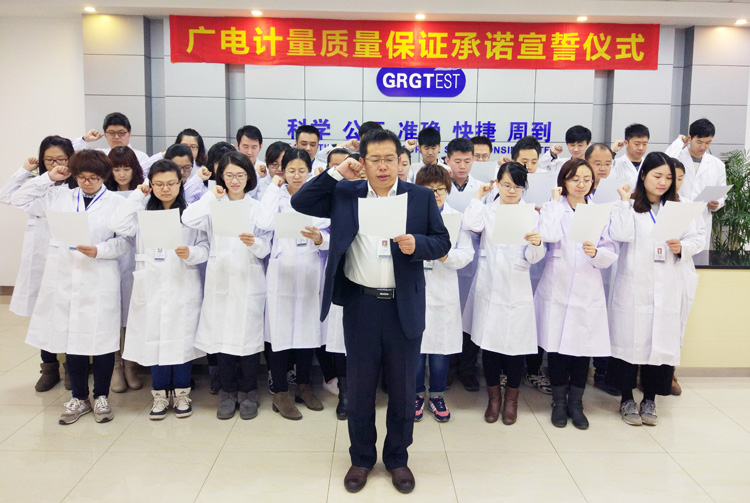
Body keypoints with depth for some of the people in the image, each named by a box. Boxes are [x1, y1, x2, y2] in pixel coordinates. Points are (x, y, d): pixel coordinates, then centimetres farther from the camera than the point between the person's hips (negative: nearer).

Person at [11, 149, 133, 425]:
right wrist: (48, 178, 8)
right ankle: (79, 397, 24)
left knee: (101, 338, 2)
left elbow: (126, 240, -3)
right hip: (63, 278, 3)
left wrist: (99, 251, -18)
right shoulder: (58, 196, 11)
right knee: (70, 337, 8)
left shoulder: (117, 202, 2)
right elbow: (19, 200, 13)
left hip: (99, 281, -3)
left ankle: (101, 396, 20)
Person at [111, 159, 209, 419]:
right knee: (154, 338, 7)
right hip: (151, 286, 2)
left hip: (183, 286, -1)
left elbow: (205, 247, -2)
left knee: (182, 338, 4)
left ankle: (181, 392, 20)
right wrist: (137, 194, -4)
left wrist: (190, 253, -23)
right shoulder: (143, 211, 8)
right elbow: (119, 225, -11)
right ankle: (160, 393, 21)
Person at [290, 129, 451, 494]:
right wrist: (335, 174, -8)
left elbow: (442, 242, 2)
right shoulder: (345, 193, 3)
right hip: (360, 305, 1)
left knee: (402, 388, 12)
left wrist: (417, 244, -18)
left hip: (404, 307, 0)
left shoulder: (421, 197, 1)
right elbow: (300, 203, -1)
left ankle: (397, 458, 31)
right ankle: (361, 458, 31)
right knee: (360, 388, 12)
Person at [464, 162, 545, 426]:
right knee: (489, 342, 7)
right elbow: (472, 224, -17)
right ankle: (493, 396, 25)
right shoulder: (487, 210, 6)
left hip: (517, 290, -1)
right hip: (489, 287, 1)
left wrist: (536, 244, -24)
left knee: (516, 344, 4)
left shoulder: (531, 214, 4)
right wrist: (478, 197, -4)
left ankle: (511, 398, 25)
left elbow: (533, 258, -2)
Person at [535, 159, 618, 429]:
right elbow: (549, 235, -18)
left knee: (584, 347, 5)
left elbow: (611, 254, 5)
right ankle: (559, 402, 21)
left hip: (588, 292, 2)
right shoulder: (552, 208, 3)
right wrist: (557, 201, -10)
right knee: (557, 346, 3)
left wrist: (596, 253, -17)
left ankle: (576, 403, 21)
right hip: (557, 290, -2)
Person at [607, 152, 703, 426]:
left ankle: (649, 400, 20)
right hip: (633, 287, -3)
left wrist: (682, 247, -11)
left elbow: (696, 240, 9)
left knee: (662, 340, 5)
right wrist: (625, 201, -12)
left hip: (666, 288, 3)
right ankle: (627, 399, 17)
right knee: (630, 339, 2)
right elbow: (620, 234, -15)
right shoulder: (628, 206, 2)